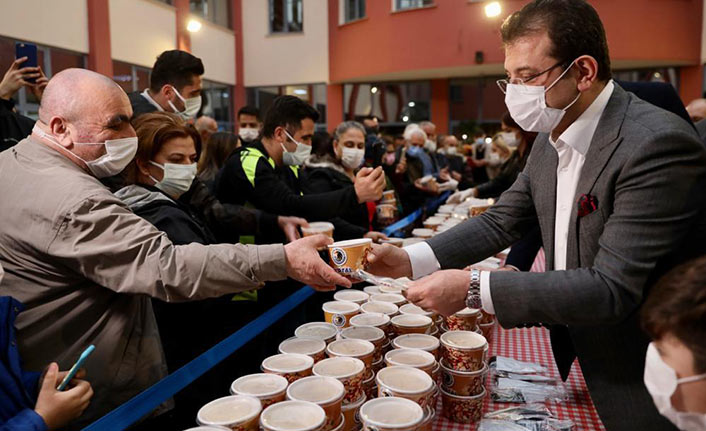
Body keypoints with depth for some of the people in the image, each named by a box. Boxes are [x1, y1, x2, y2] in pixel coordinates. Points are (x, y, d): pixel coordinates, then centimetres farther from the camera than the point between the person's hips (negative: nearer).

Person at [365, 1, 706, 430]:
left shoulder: (658, 143, -27)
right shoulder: (550, 140, -2)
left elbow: (612, 288, -31)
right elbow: (500, 222, 1)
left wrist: (473, 288, -34)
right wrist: (410, 259, -12)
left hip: (640, 382, -6)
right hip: (576, 355, 7)